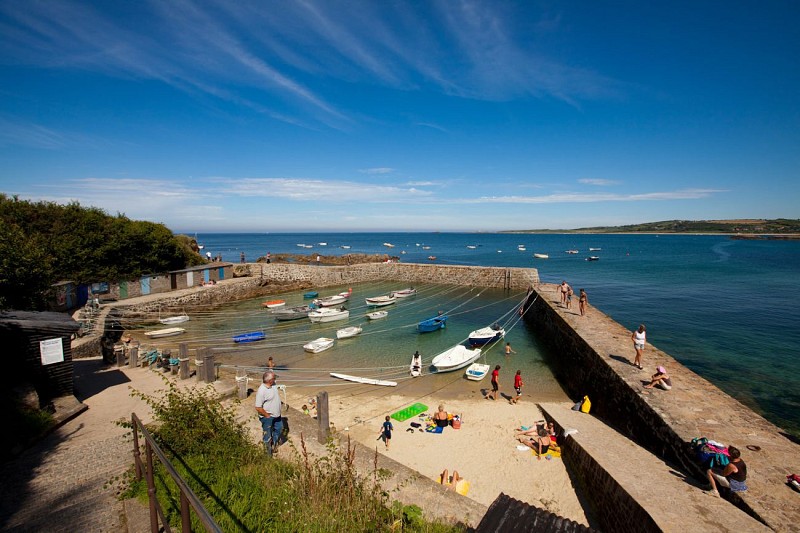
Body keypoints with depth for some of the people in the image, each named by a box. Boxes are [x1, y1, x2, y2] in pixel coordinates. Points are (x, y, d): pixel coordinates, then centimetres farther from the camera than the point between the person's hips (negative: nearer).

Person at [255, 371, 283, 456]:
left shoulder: (273, 385, -7)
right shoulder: (262, 391, -31)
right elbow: (258, 408, -27)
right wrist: (267, 415, -17)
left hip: (276, 414, 8)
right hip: (267, 417, -8)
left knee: (279, 428, 25)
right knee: (268, 435, 12)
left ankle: (274, 444, 48)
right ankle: (268, 453, 32)